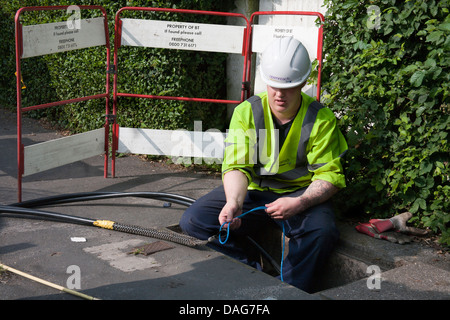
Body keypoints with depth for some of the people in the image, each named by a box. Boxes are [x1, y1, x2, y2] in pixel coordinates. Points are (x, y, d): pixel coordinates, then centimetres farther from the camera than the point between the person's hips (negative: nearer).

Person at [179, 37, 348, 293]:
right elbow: (237, 166, -12)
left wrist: (300, 203, -30)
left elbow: (330, 176, -10)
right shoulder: (246, 112, -5)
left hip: (300, 192, -2)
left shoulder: (322, 119, -9)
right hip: (253, 190, 2)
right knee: (194, 221, -17)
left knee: (321, 231, -35)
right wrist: (234, 202, -34)